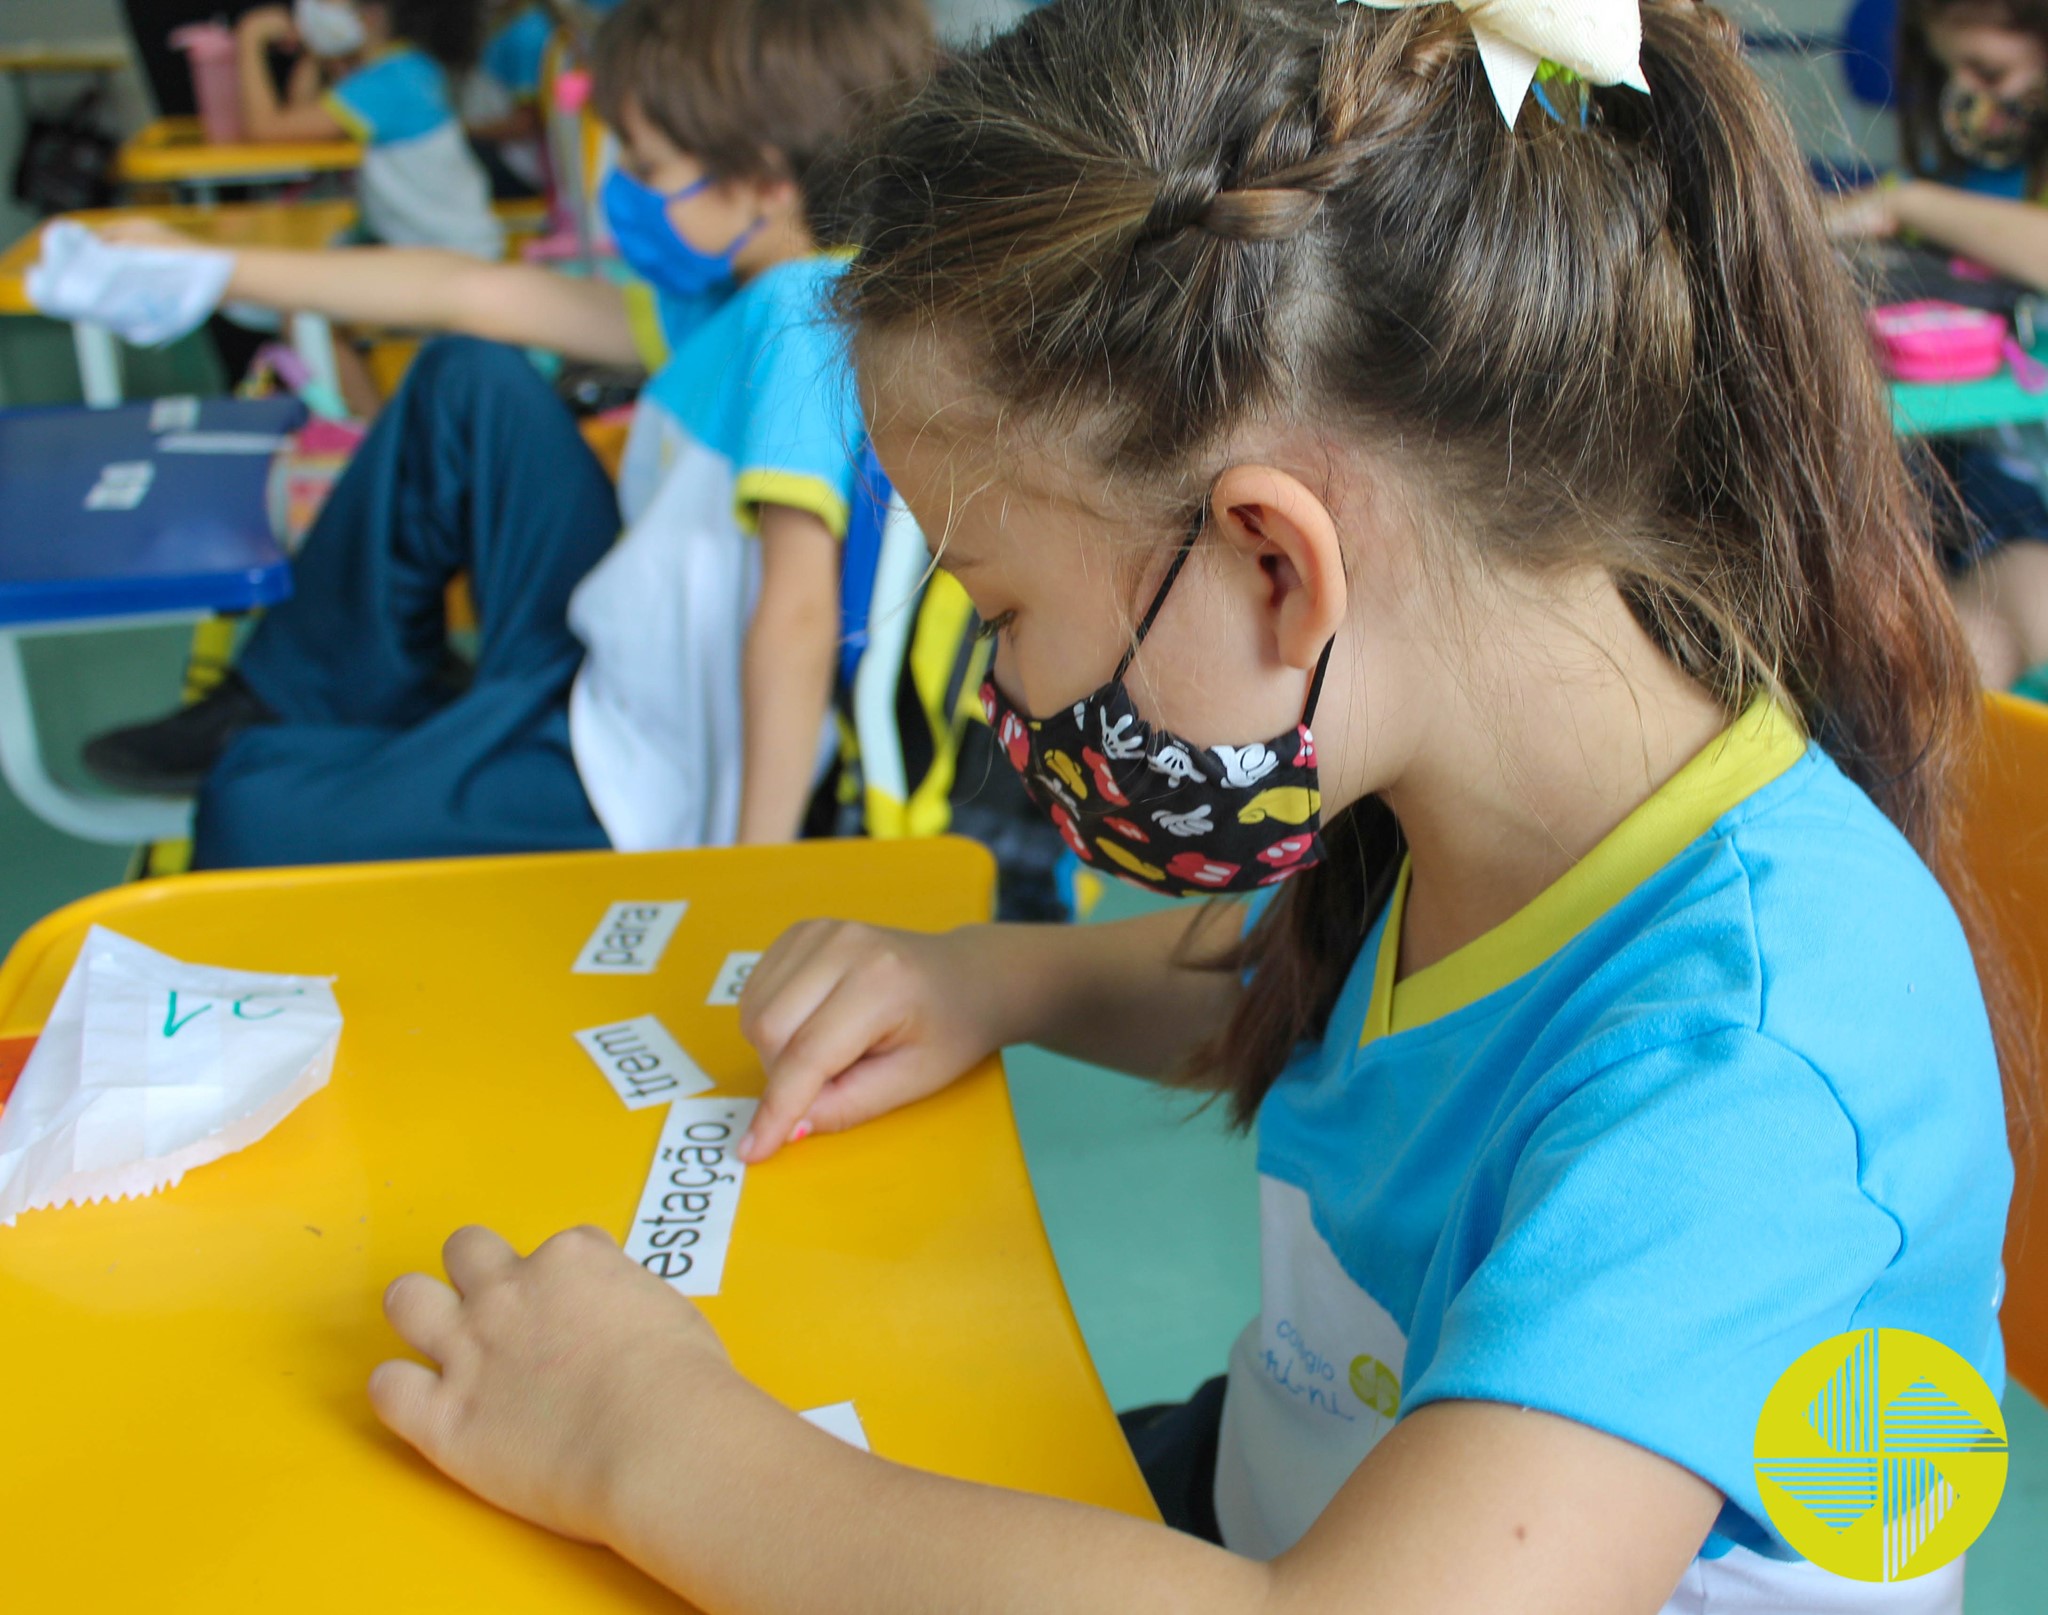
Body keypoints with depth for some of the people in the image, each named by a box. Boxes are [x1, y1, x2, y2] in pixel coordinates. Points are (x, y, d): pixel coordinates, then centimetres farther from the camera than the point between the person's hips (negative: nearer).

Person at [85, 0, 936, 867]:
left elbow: (799, 611, -36)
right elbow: (475, 295, 9)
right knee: (465, 382, 16)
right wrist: (214, 271, 14)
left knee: (251, 809, -11)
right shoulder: (731, 301, 4)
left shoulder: (800, 323, -25)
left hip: (643, 784, -9)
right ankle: (282, 703, 26)